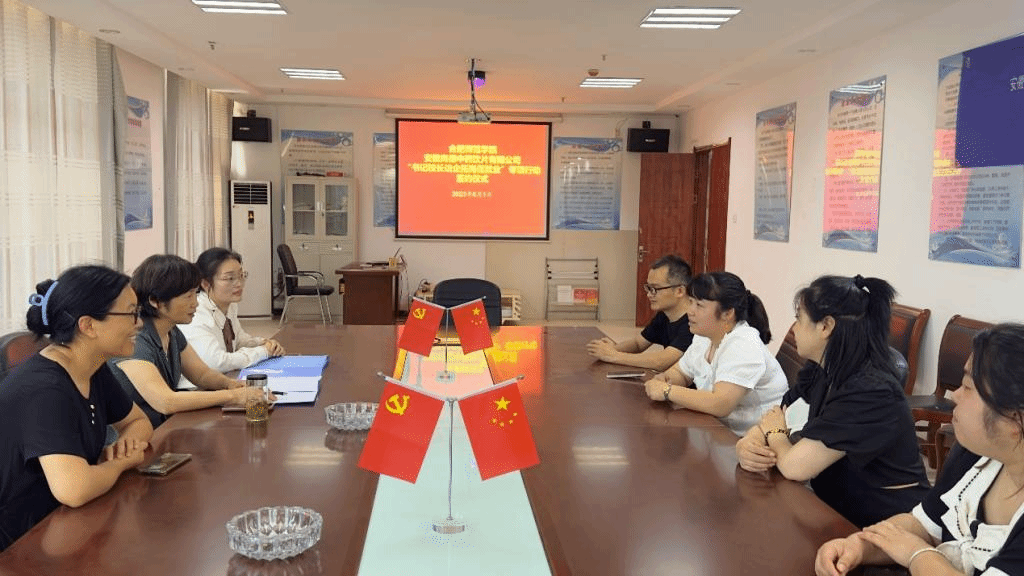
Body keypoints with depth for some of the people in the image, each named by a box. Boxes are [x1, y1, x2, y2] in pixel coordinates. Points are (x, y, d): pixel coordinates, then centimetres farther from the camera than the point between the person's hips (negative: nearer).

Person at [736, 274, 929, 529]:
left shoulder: (871, 391, -24)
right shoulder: (818, 373, 2)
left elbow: (794, 466, -25)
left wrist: (775, 433, -4)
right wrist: (746, 446, -17)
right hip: (838, 515, 7)